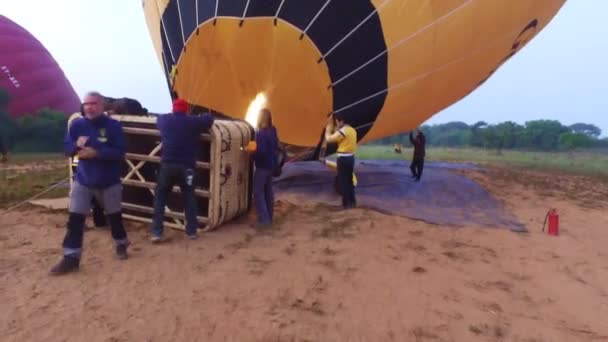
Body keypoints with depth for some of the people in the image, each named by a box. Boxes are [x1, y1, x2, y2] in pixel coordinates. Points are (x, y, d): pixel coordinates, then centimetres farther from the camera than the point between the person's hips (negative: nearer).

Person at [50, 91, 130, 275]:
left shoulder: (113, 125, -12)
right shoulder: (77, 124, -1)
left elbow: (120, 151, -17)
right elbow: (68, 148, 3)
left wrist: (96, 152, -29)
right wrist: (77, 145, -20)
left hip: (109, 181, -2)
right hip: (83, 179, 3)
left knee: (114, 216, 12)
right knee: (75, 218, -1)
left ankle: (121, 245, 36)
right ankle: (71, 258, 9)